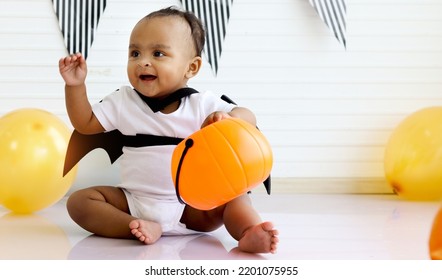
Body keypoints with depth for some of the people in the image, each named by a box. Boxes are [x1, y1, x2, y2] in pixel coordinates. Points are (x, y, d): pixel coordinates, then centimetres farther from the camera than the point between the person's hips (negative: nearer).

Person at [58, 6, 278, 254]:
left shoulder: (203, 104, -4)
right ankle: (142, 228, -34)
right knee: (79, 201, -18)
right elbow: (85, 124, 6)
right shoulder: (123, 102, 2)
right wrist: (75, 85, -6)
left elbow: (249, 119, -8)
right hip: (135, 203, 2)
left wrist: (227, 118, -31)